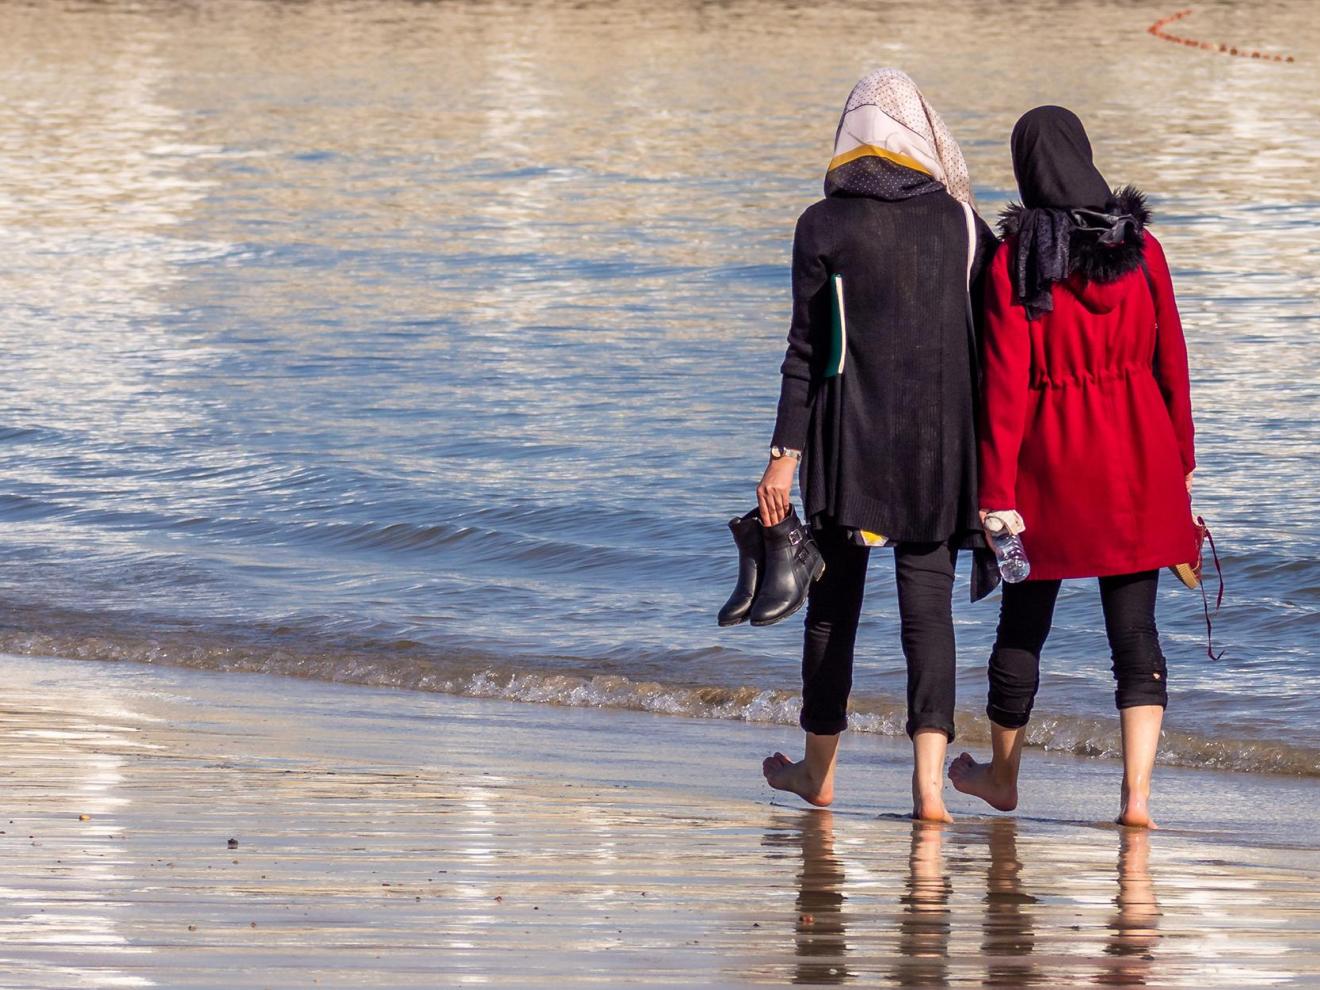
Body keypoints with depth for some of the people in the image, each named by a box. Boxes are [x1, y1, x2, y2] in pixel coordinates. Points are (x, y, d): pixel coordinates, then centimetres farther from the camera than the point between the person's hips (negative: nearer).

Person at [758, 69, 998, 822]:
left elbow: (808, 350, -6)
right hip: (941, 439, 1)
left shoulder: (824, 226, -5)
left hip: (850, 435, -1)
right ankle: (930, 780, -12)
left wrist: (786, 453, -3)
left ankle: (819, 770, 25)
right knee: (929, 603, 1)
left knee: (835, 598, 12)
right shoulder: (962, 223, 1)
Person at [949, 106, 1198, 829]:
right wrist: (1181, 460, 13)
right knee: (1135, 629, 3)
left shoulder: (1015, 260, -10)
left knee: (1023, 621, 15)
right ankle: (1137, 791, -8)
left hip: (1052, 461, -2)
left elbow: (1005, 383, -11)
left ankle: (1002, 777, 31)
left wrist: (996, 491, -7)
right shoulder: (1140, 246, -2)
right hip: (1138, 458, 2)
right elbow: (1171, 359, 3)